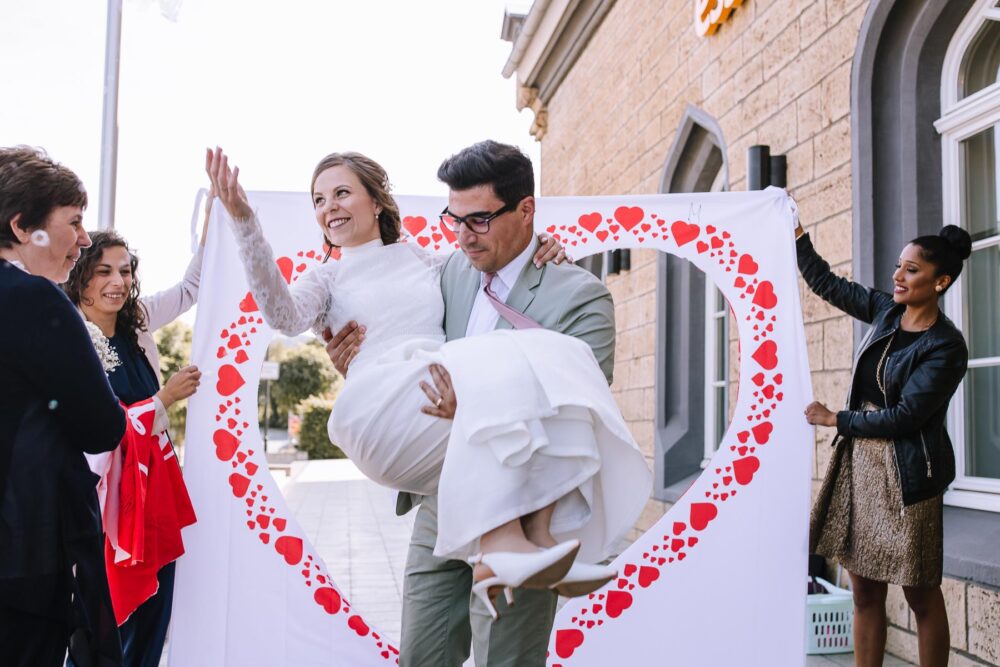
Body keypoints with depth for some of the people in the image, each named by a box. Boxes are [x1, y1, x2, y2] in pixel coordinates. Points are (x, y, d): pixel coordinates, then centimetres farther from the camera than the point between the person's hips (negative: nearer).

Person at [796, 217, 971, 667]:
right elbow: (826, 284, 17)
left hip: (905, 476, -6)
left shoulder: (946, 347, -12)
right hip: (859, 464, 6)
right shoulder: (886, 311, 6)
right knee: (864, 591, 9)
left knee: (920, 595, 5)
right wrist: (796, 234, 13)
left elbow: (904, 416, -16)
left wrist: (834, 419, -8)